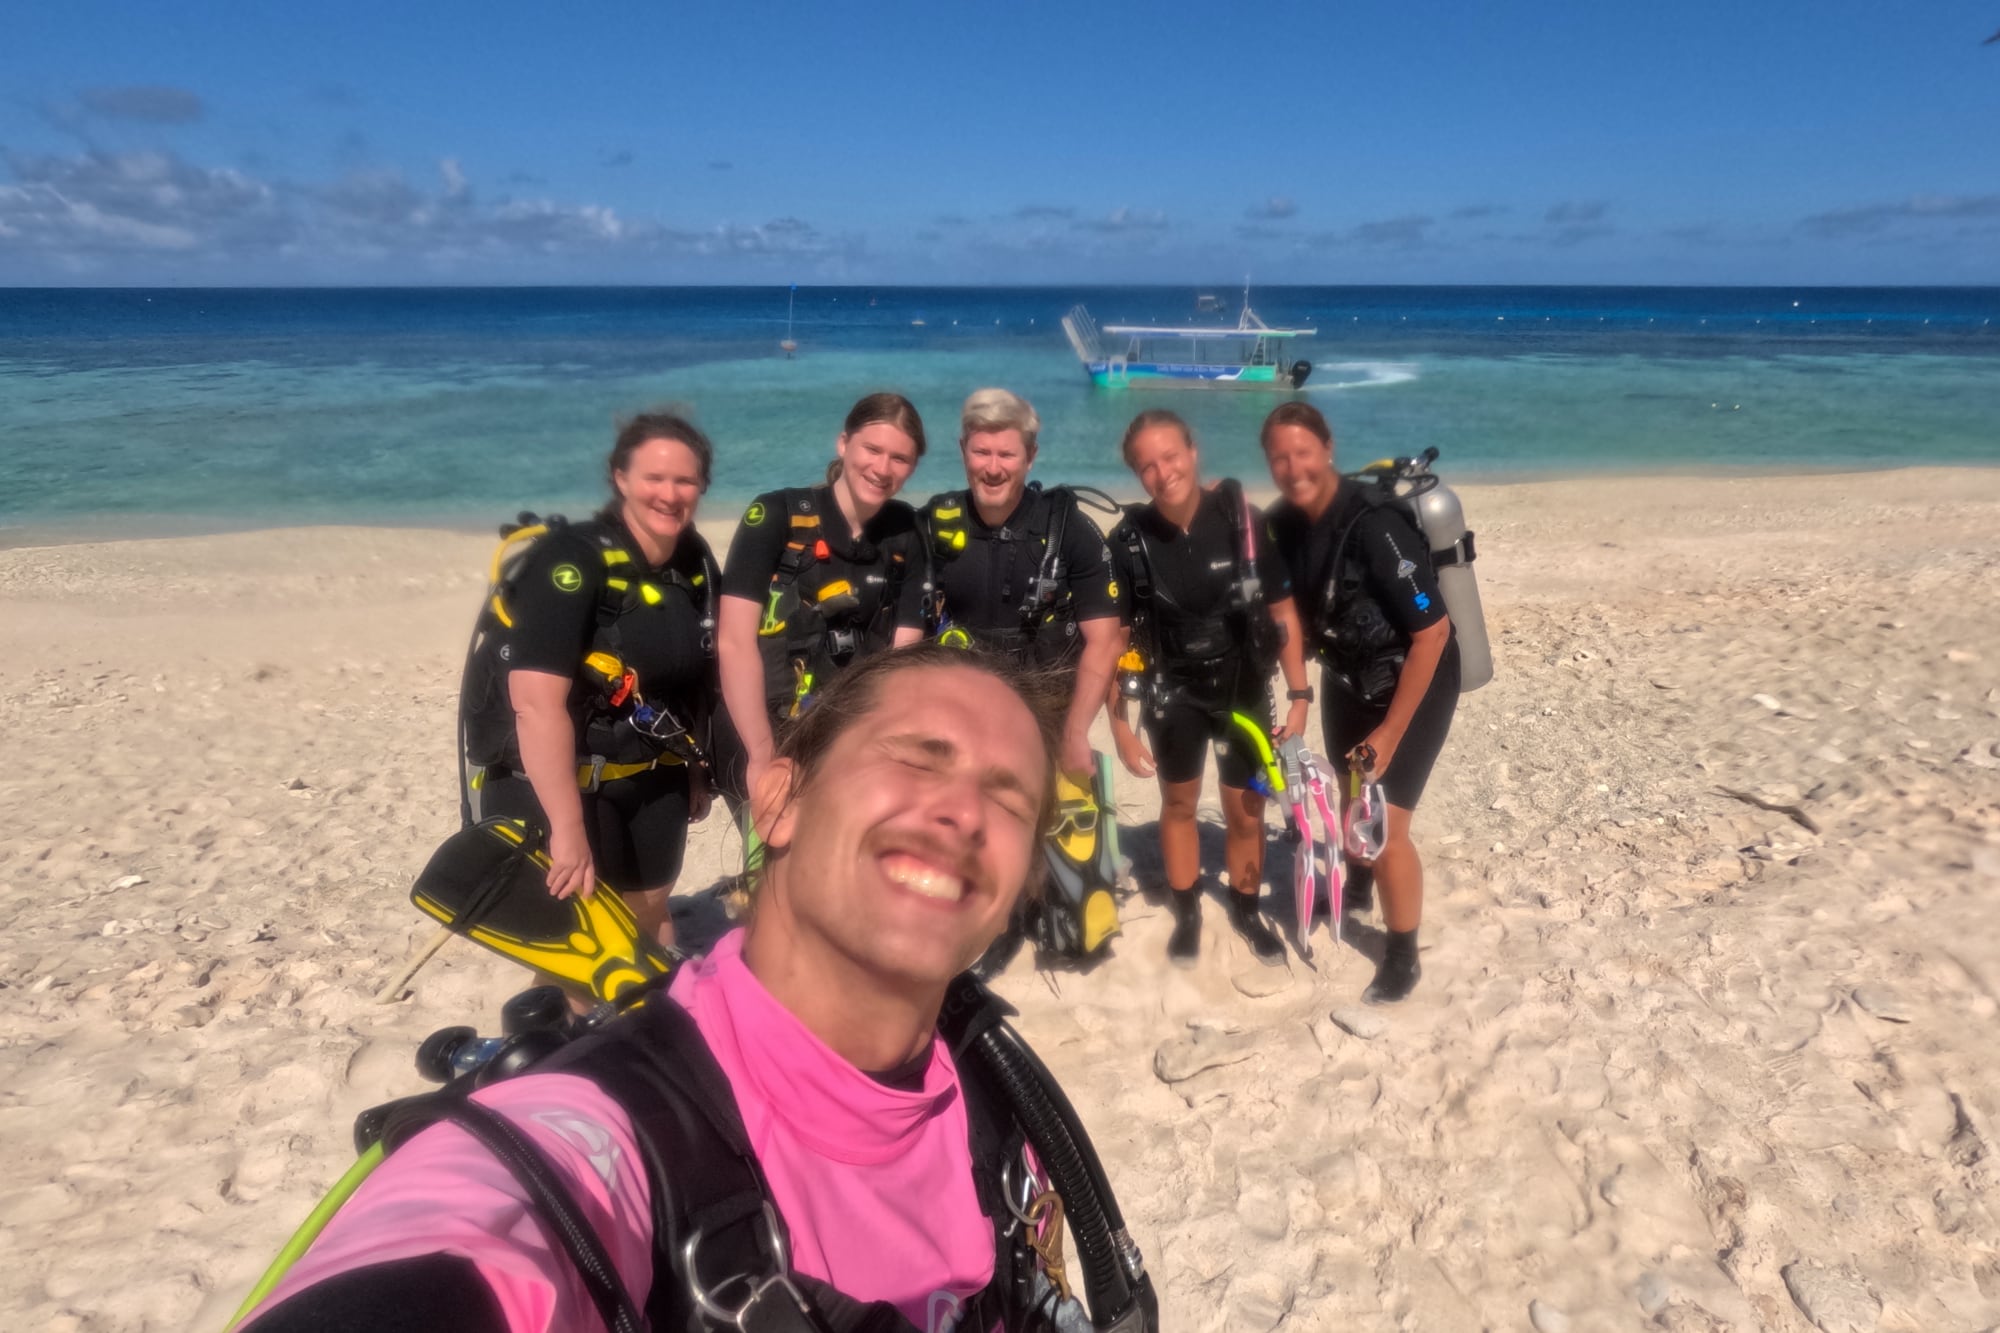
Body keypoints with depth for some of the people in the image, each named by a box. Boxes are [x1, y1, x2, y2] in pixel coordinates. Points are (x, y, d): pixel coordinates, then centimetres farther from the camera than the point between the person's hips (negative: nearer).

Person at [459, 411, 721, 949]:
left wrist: (695, 769, 18)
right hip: (552, 781, -7)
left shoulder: (697, 564, 0)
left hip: (649, 779, 7)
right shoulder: (570, 560, -22)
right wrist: (568, 828, -31)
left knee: (649, 916, 20)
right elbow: (537, 702, -29)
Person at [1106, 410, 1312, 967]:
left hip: (1245, 690, 0)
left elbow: (1283, 613, -7)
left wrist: (1299, 695, -9)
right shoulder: (1130, 540, -15)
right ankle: (1186, 911, 35)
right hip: (1174, 693, 0)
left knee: (1246, 812, 9)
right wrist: (1120, 727, -8)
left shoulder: (1244, 522, -15)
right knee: (1179, 802, 15)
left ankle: (1245, 907, 33)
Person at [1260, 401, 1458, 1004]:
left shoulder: (1376, 526, -31)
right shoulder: (1284, 522, -10)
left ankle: (1402, 957, 16)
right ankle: (1357, 888, 53)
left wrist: (1389, 733, -22)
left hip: (1412, 684, -6)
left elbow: (1433, 633, -27)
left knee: (1385, 827, -7)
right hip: (1345, 678, 7)